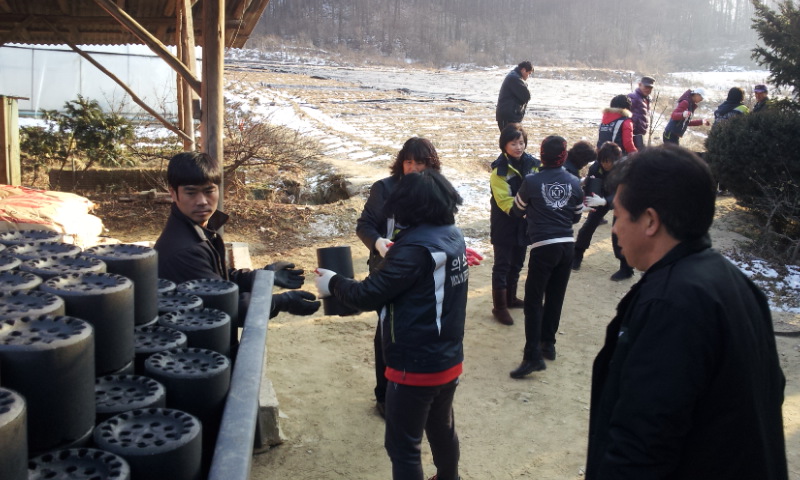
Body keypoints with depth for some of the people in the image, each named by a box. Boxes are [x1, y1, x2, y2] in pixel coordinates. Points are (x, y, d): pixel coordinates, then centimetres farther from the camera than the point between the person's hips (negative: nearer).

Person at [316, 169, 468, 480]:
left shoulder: (416, 247, -24)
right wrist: (393, 253, 10)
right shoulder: (453, 236, 1)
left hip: (416, 366, -8)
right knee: (442, 429, 27)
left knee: (403, 445, 6)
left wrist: (333, 283, -7)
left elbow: (368, 296, -23)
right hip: (449, 360, 9)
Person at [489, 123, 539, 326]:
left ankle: (511, 298, 37)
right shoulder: (500, 169, -16)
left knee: (517, 263, 19)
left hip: (524, 225, 6)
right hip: (505, 225, -6)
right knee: (502, 265, 3)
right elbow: (505, 202, -19)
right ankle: (499, 307, 13)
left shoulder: (532, 164, 0)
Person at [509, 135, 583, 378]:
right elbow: (576, 216, 13)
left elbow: (517, 210, 8)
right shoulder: (574, 183, 2)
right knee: (555, 298, 16)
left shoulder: (531, 182, -7)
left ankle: (533, 356, -8)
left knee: (533, 300, -2)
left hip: (543, 247, -5)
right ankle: (548, 344, 28)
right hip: (567, 245, 5)